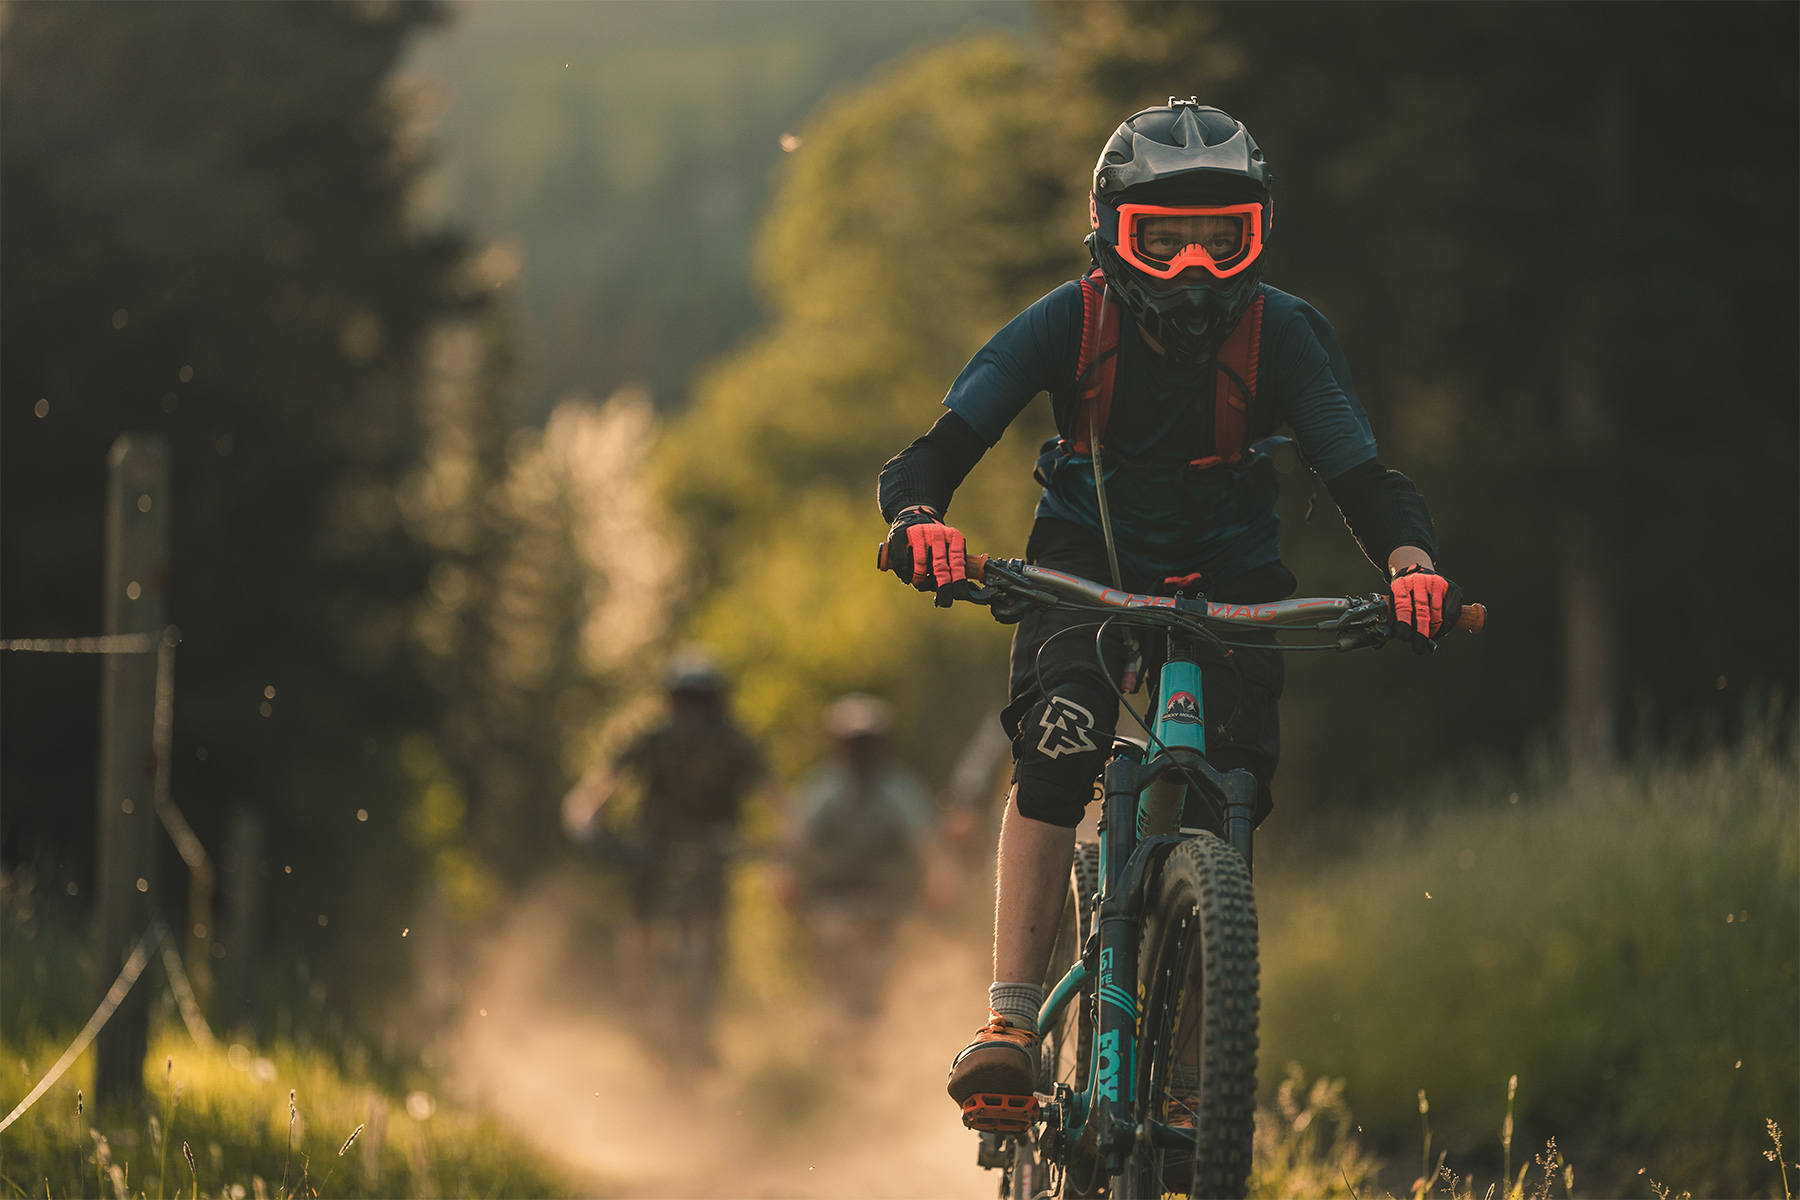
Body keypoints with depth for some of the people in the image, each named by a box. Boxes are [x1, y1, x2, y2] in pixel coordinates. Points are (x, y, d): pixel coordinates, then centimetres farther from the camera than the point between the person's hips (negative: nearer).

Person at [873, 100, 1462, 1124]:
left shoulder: (1280, 336, -21)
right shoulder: (1070, 325, -21)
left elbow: (1363, 476, -27)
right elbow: (935, 452, -26)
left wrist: (1412, 566, -49)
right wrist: (920, 521, -49)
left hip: (1230, 579, 1)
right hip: (1088, 565, -1)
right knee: (1060, 742, -29)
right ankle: (1010, 1023, -30)